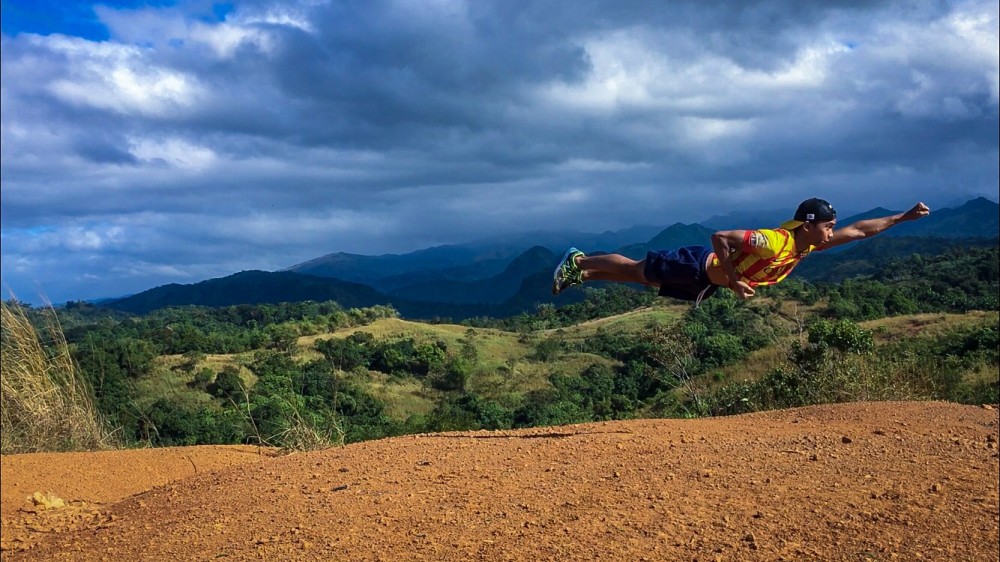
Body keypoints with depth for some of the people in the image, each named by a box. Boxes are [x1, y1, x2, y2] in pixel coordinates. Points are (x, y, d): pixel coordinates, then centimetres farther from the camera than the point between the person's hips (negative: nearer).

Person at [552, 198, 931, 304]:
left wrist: (904, 217, -2)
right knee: (640, 270, 8)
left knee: (639, 276, 19)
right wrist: (734, 281, -32)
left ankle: (581, 268, 31)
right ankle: (579, 263, 23)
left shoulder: (809, 245, -9)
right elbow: (720, 236, -34)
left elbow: (859, 230, 0)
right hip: (701, 267, -8)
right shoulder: (775, 242, -34)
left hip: (708, 282, 8)